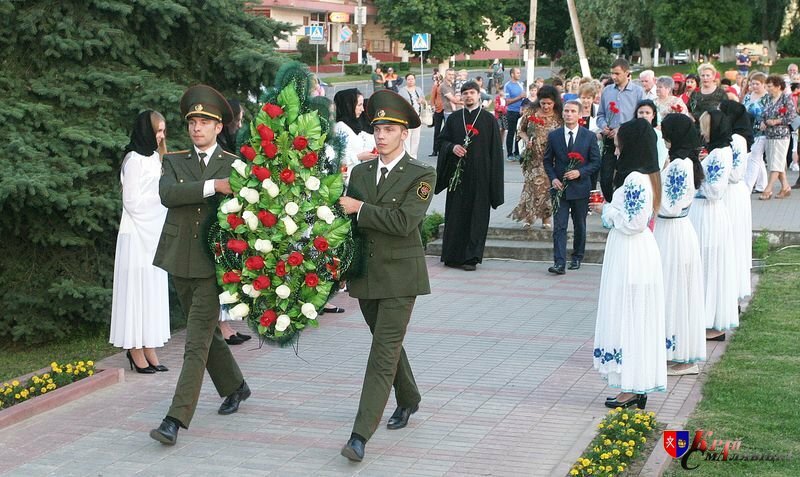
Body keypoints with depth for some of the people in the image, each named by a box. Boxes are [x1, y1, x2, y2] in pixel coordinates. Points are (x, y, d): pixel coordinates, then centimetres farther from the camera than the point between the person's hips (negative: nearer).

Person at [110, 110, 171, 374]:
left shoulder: (154, 157, 15)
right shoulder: (134, 159, -10)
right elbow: (133, 202, -14)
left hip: (155, 233, 8)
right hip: (137, 236, -8)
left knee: (154, 290, 7)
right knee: (137, 289, -5)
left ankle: (148, 349, 10)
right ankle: (136, 350, -1)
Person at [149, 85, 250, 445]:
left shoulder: (235, 165, 1)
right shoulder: (174, 162, 6)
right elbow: (167, 193, -14)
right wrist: (213, 185, -24)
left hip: (213, 264, -4)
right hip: (180, 263, 4)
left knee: (197, 341, -9)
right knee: (206, 332, 18)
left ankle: (176, 419, -11)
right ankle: (234, 387, 40)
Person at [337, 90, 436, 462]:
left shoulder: (421, 175, -9)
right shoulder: (360, 172, 9)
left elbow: (404, 221, -21)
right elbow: (348, 217, 12)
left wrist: (361, 209, -17)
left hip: (399, 275, -6)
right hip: (365, 274, 6)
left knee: (384, 352, -10)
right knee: (386, 344, 20)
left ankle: (361, 434, -14)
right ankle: (408, 400, 43)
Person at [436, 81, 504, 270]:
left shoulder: (489, 119, 2)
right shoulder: (454, 118, 10)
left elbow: (495, 149, 0)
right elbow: (443, 140, 13)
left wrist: (493, 177, -6)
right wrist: (452, 147, -10)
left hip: (480, 174, -2)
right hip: (457, 173, 2)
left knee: (477, 215, -2)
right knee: (455, 214, 3)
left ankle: (471, 257, 0)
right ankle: (453, 256, 11)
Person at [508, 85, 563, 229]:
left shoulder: (559, 116, -4)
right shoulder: (531, 112, -1)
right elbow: (521, 130, 9)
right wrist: (527, 140, -9)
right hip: (533, 156, 1)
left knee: (547, 185, 4)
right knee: (531, 184, 2)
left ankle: (546, 217, 18)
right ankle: (529, 215, 15)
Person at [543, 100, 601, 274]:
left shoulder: (589, 136, -1)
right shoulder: (553, 136, 2)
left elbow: (595, 162, 0)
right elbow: (547, 160, 9)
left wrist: (580, 172, -15)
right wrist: (553, 178, -6)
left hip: (580, 188, 0)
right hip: (560, 188, 0)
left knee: (580, 226, 12)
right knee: (559, 226, -8)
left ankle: (577, 258, 27)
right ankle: (559, 263, -13)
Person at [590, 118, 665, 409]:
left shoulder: (635, 180, -20)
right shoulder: (645, 176, 11)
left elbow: (634, 222, -23)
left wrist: (607, 212, -10)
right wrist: (610, 210, 8)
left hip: (631, 257, -10)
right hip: (639, 253, 10)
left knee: (629, 318, -3)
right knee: (637, 320, 13)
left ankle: (632, 389, 4)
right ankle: (637, 387, 19)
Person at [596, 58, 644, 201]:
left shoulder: (637, 91, -3)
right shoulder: (607, 90, 9)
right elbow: (600, 114, 16)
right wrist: (603, 126, -6)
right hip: (609, 141, 3)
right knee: (605, 178, 0)